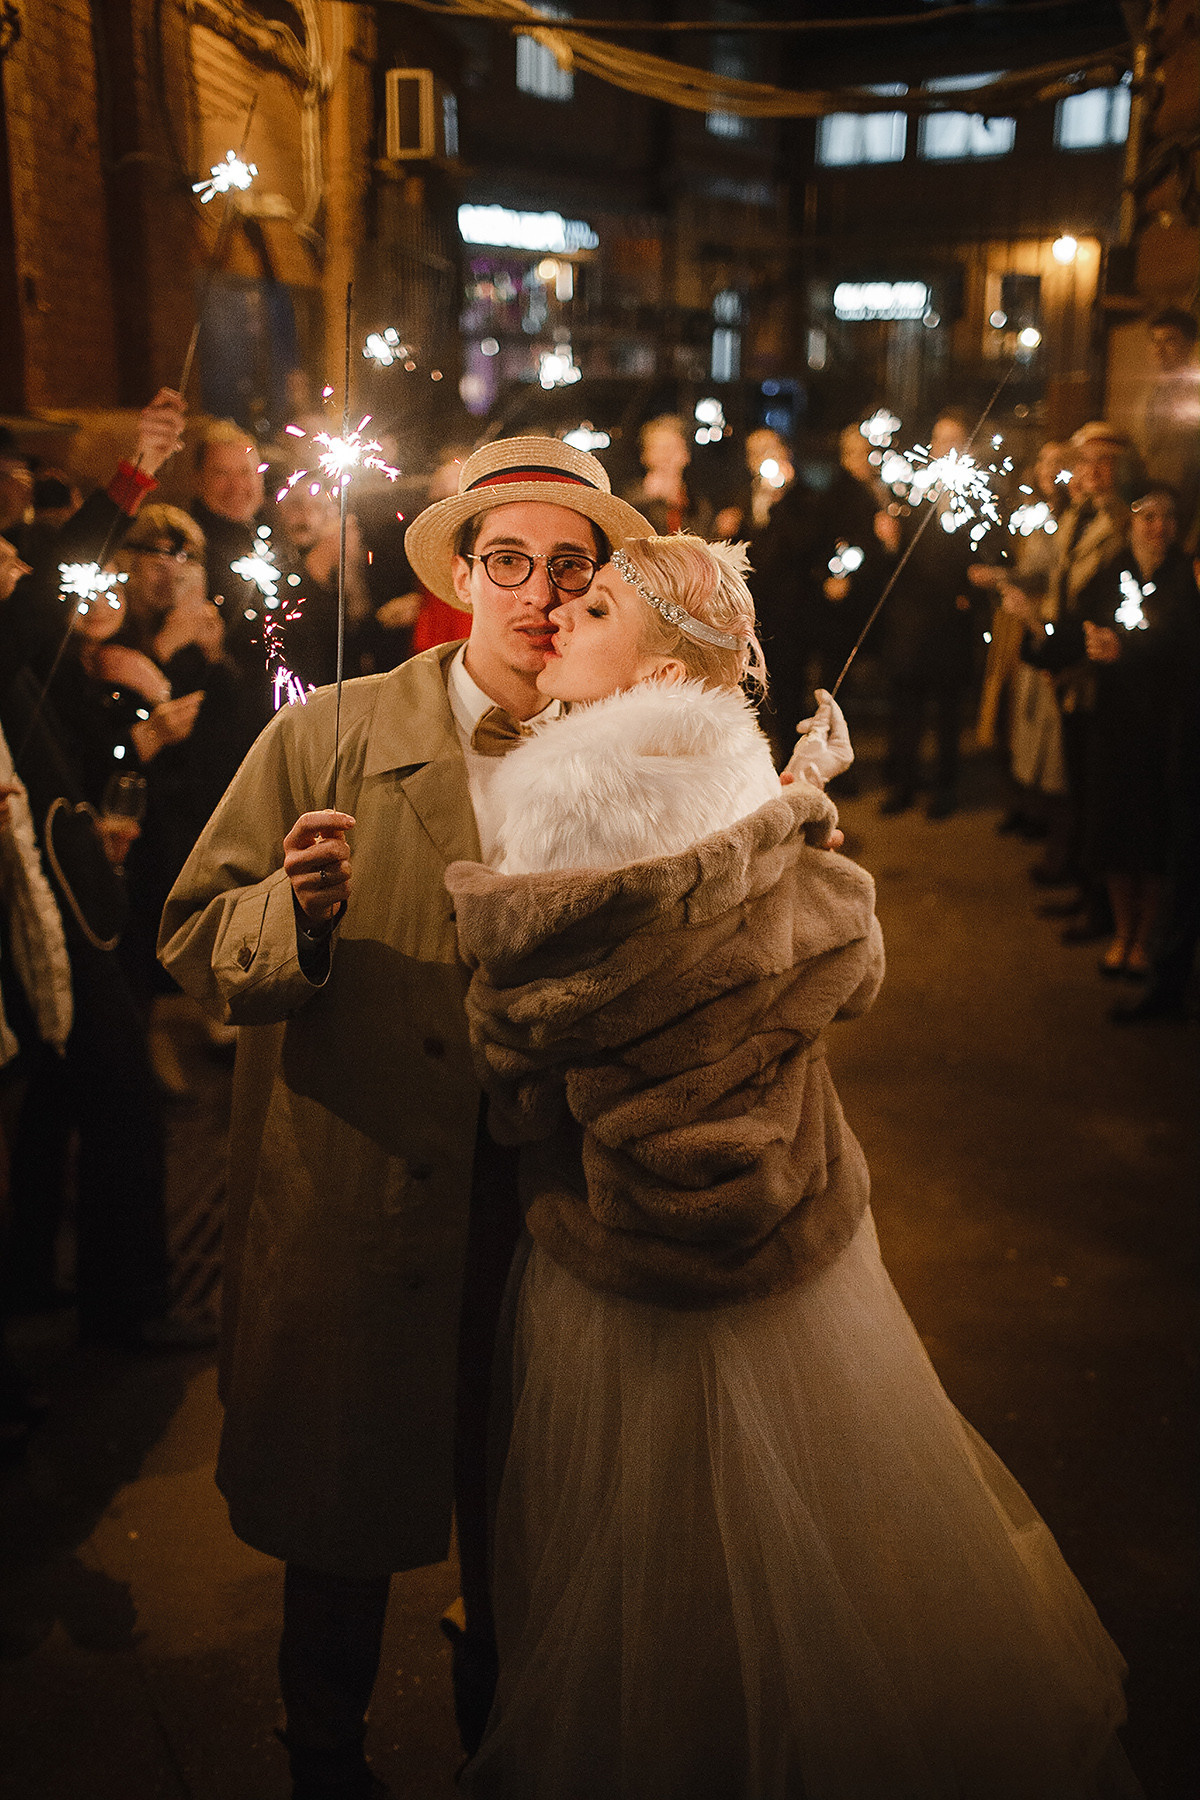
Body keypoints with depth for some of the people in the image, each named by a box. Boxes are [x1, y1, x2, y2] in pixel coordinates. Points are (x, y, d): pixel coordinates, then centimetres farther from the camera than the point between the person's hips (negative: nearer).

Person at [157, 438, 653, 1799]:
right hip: (349, 1212, -2)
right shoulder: (326, 734, -10)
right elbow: (194, 942, -11)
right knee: (339, 1514, 18)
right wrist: (296, 912, -30)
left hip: (540, 1214, 2)